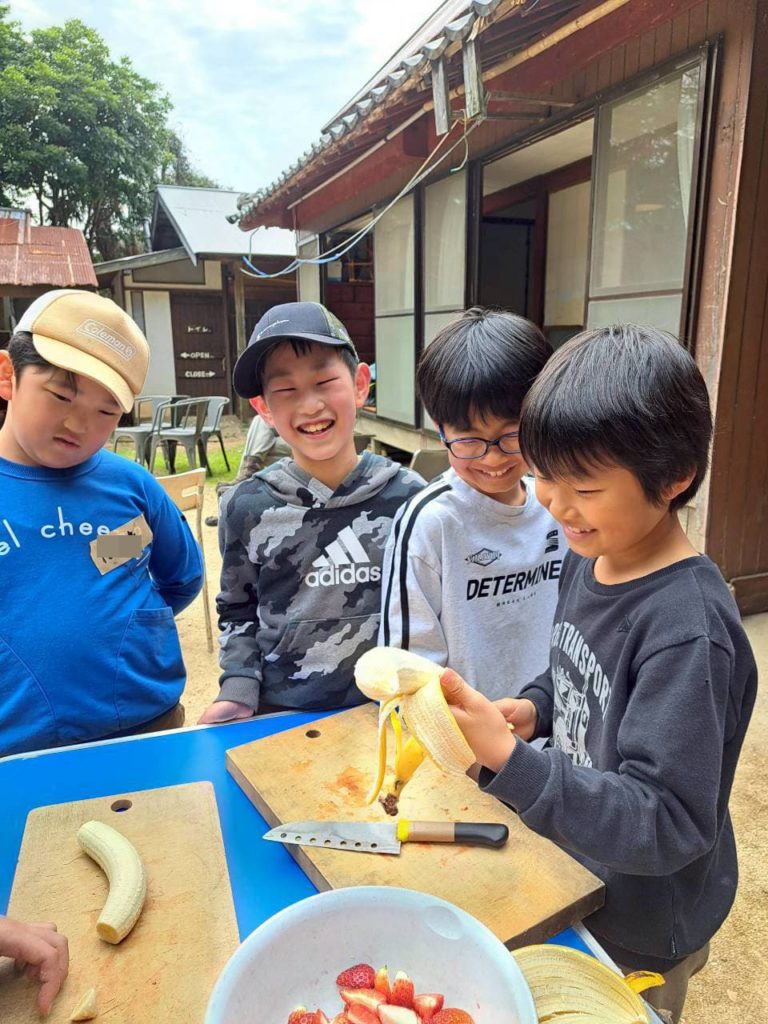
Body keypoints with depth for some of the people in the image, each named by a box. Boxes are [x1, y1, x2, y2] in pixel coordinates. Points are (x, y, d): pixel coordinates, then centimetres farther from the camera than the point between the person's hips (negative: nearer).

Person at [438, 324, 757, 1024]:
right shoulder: (591, 555, -8)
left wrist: (508, 758, -42)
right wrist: (534, 708, -12)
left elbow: (667, 825, -33)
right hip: (573, 874, 7)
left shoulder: (688, 631, -33)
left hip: (641, 930, -7)